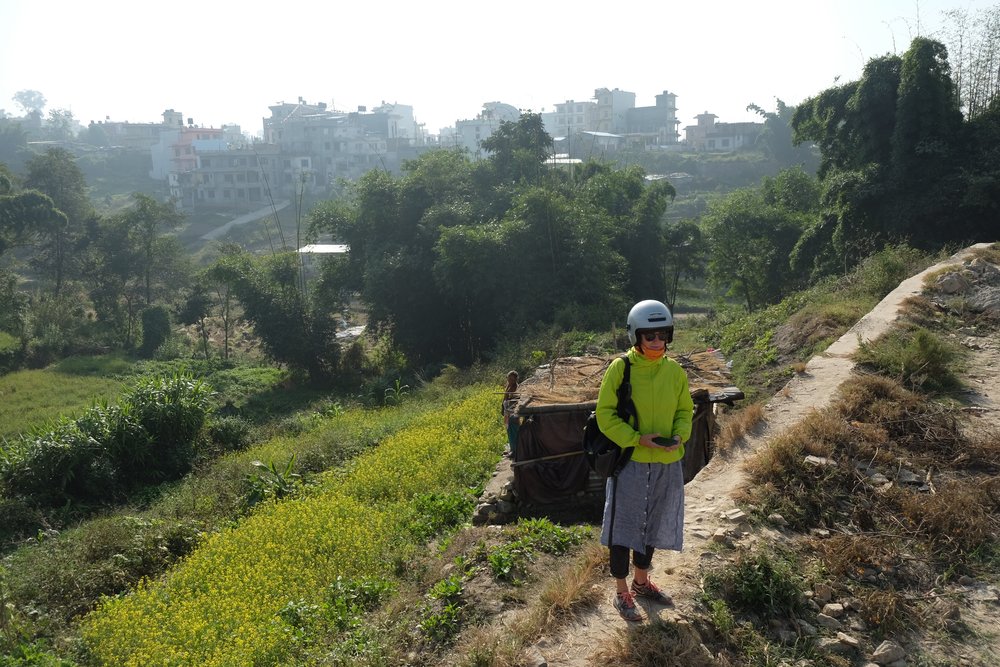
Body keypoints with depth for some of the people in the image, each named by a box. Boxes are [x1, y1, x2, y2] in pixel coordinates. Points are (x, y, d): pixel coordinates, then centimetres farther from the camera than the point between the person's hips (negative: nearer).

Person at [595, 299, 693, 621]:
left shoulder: (675, 371, 0)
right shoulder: (620, 369, -12)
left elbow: (685, 410, 11)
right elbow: (605, 414, -9)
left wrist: (679, 437, -9)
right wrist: (637, 439, -19)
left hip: (667, 463, 5)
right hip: (630, 461, -4)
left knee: (653, 525, 19)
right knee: (622, 527, 4)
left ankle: (641, 581, 40)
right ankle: (621, 592, 22)